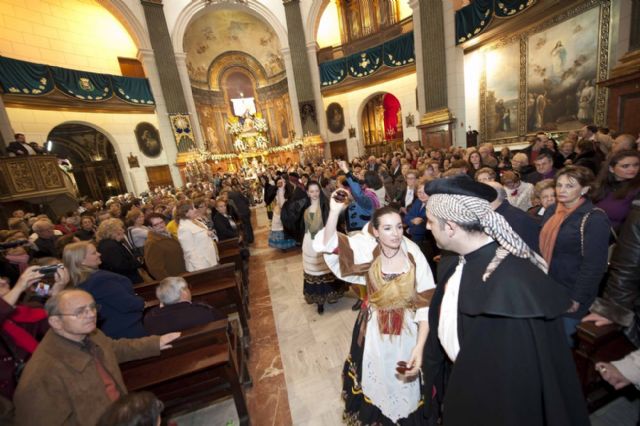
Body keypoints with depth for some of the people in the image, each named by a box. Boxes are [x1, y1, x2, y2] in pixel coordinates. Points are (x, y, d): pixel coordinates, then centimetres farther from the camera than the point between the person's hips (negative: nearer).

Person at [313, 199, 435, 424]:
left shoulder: (414, 255, -17)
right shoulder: (369, 250, -15)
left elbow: (426, 303, -15)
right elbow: (330, 245, -23)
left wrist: (419, 347, -20)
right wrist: (335, 211, -38)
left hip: (408, 331, 0)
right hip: (374, 331, 1)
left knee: (405, 387, 22)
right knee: (376, 383, 24)